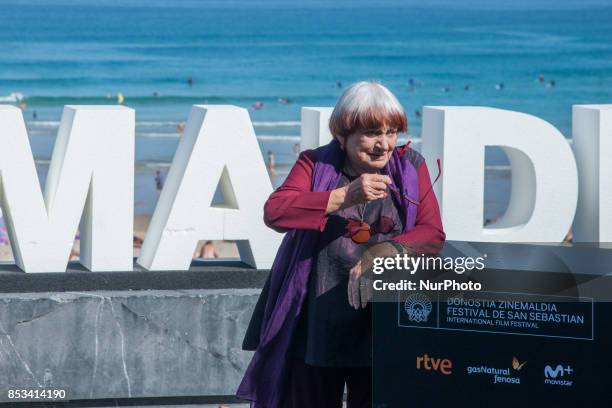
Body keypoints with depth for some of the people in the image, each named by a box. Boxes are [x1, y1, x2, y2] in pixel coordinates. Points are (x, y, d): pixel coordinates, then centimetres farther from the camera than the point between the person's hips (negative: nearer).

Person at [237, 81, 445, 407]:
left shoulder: (411, 166, 6)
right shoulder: (315, 164, 2)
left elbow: (432, 233, -1)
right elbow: (274, 211, -14)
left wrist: (385, 252, -19)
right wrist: (346, 195, -23)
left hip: (381, 328, 0)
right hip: (316, 325, 0)